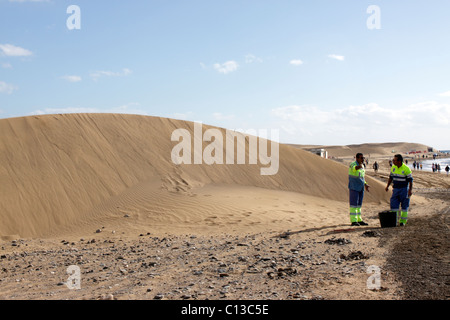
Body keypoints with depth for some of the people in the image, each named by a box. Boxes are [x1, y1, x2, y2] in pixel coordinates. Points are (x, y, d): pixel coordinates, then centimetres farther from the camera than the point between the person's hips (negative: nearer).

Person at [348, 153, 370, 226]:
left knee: (359, 204, 10)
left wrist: (365, 184, 17)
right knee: (354, 204, -7)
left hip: (361, 188, 8)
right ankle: (353, 221, -6)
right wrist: (359, 166, -60)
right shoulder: (353, 164, -13)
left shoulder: (362, 166, 13)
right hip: (354, 188, -8)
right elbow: (354, 168, -38)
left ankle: (359, 220, 15)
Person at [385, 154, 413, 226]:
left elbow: (410, 180, -11)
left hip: (404, 189, -5)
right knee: (393, 204, 0)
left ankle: (403, 220, 11)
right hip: (396, 189, 5)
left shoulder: (406, 169, -14)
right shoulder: (393, 167, 4)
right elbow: (391, 177, 16)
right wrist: (387, 186, 9)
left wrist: (410, 190, -17)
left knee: (404, 205, 3)